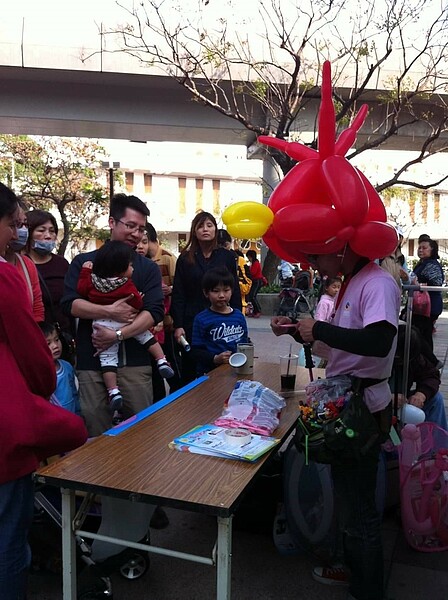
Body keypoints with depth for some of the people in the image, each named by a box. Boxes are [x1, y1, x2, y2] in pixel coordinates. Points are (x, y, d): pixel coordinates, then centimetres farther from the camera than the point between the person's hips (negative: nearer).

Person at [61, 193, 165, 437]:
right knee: (96, 433, 6)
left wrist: (118, 335, -14)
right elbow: (70, 304, -4)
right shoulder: (83, 262, 8)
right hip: (91, 360, 0)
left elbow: (154, 312, -4)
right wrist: (110, 311, -15)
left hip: (135, 361, 1)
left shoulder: (149, 268, 8)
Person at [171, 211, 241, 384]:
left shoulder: (227, 256, 5)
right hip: (192, 322, 0)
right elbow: (178, 295, 1)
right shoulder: (185, 258, 3)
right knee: (190, 371, 6)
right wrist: (178, 325, -6)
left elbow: (234, 292, 7)